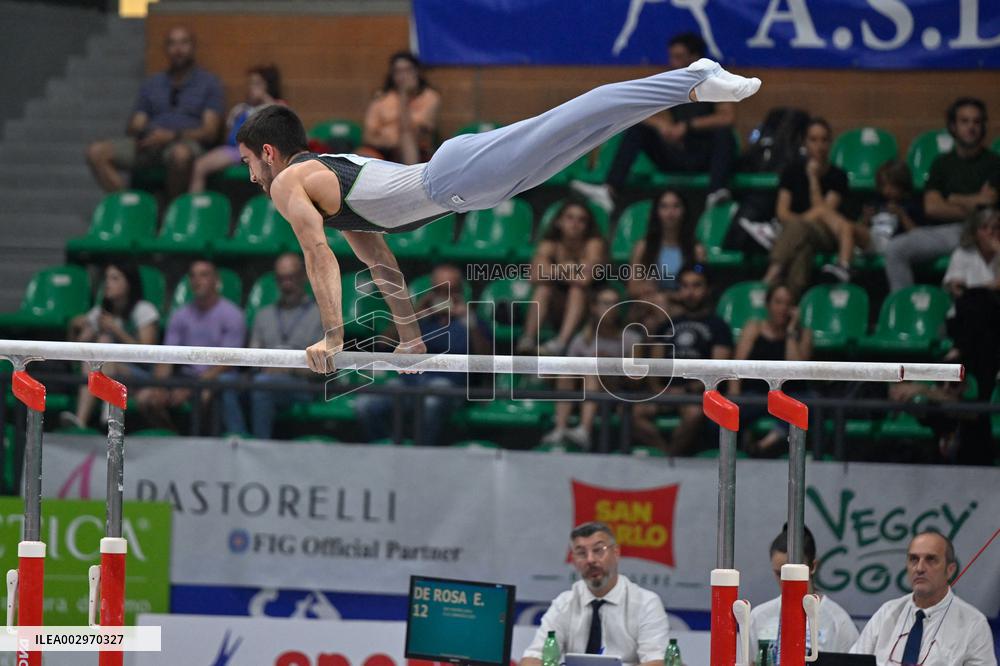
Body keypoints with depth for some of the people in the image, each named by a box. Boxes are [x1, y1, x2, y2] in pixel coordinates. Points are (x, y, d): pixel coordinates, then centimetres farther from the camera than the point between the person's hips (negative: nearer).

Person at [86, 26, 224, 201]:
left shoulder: (209, 83, 13)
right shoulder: (152, 84, 26)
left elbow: (210, 132, 1)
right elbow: (135, 126, 20)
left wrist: (172, 136, -14)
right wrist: (137, 131, -7)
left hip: (186, 143, -4)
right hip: (148, 143, 5)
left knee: (180, 154, -43)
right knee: (96, 151, -20)